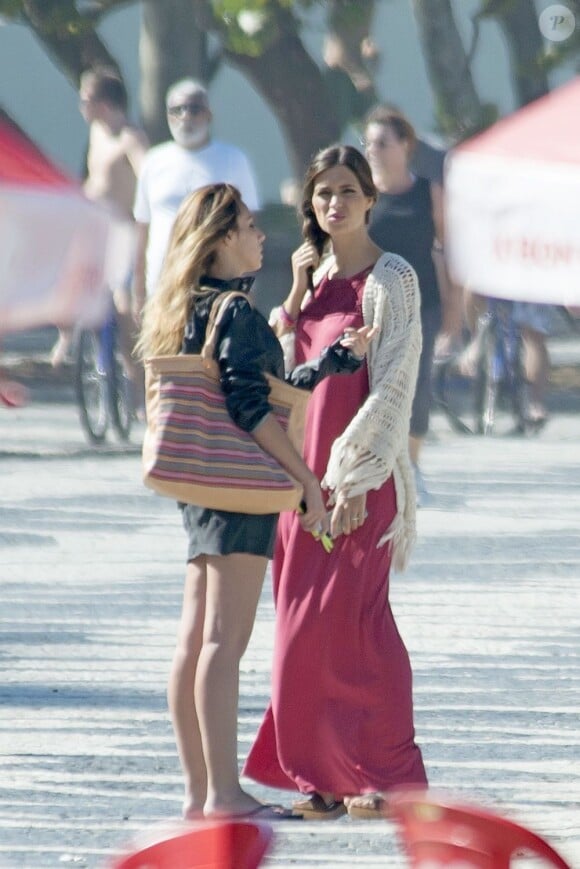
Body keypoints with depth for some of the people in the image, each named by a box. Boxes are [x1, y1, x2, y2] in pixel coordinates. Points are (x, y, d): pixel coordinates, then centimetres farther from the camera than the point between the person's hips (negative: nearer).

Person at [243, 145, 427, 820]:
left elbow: (392, 385, -14)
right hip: (305, 467, 7)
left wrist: (357, 480, -18)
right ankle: (325, 775, 11)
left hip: (359, 472, -7)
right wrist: (297, 292, 5)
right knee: (304, 627, 6)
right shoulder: (315, 275, 14)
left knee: (348, 621, -9)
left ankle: (386, 775, -2)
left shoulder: (389, 280, -8)